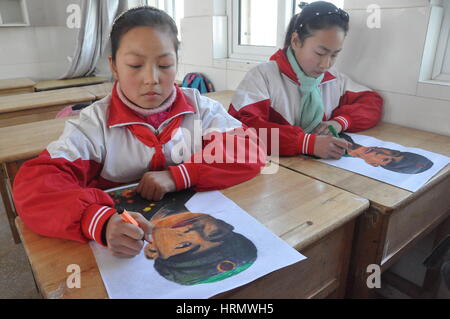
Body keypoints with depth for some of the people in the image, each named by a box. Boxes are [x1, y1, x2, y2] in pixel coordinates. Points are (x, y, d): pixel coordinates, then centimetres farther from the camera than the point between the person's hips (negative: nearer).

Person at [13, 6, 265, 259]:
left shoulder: (200, 107, -1)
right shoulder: (95, 124, -8)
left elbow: (249, 152, -9)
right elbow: (34, 184, -18)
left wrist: (178, 176, -20)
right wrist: (101, 223, -36)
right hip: (126, 252, 0)